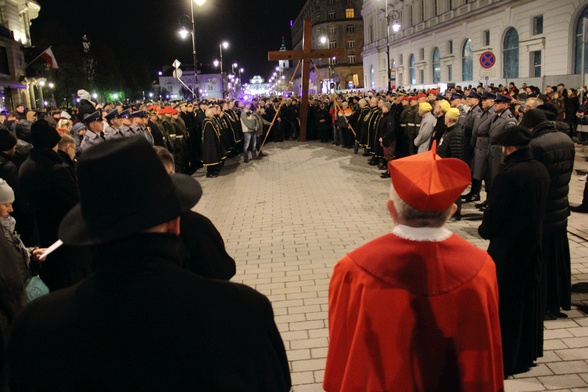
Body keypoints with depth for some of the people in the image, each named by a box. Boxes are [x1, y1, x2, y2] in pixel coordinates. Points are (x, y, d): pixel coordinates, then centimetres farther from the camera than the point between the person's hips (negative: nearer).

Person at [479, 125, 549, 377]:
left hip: (507, 246, -8)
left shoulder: (509, 174, -24)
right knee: (529, 298, 19)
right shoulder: (541, 171, 1)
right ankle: (527, 352, 34)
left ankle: (504, 359, 16)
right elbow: (540, 207, 9)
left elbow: (496, 210, -18)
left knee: (504, 301, 5)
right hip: (533, 244, 8)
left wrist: (485, 231, -1)